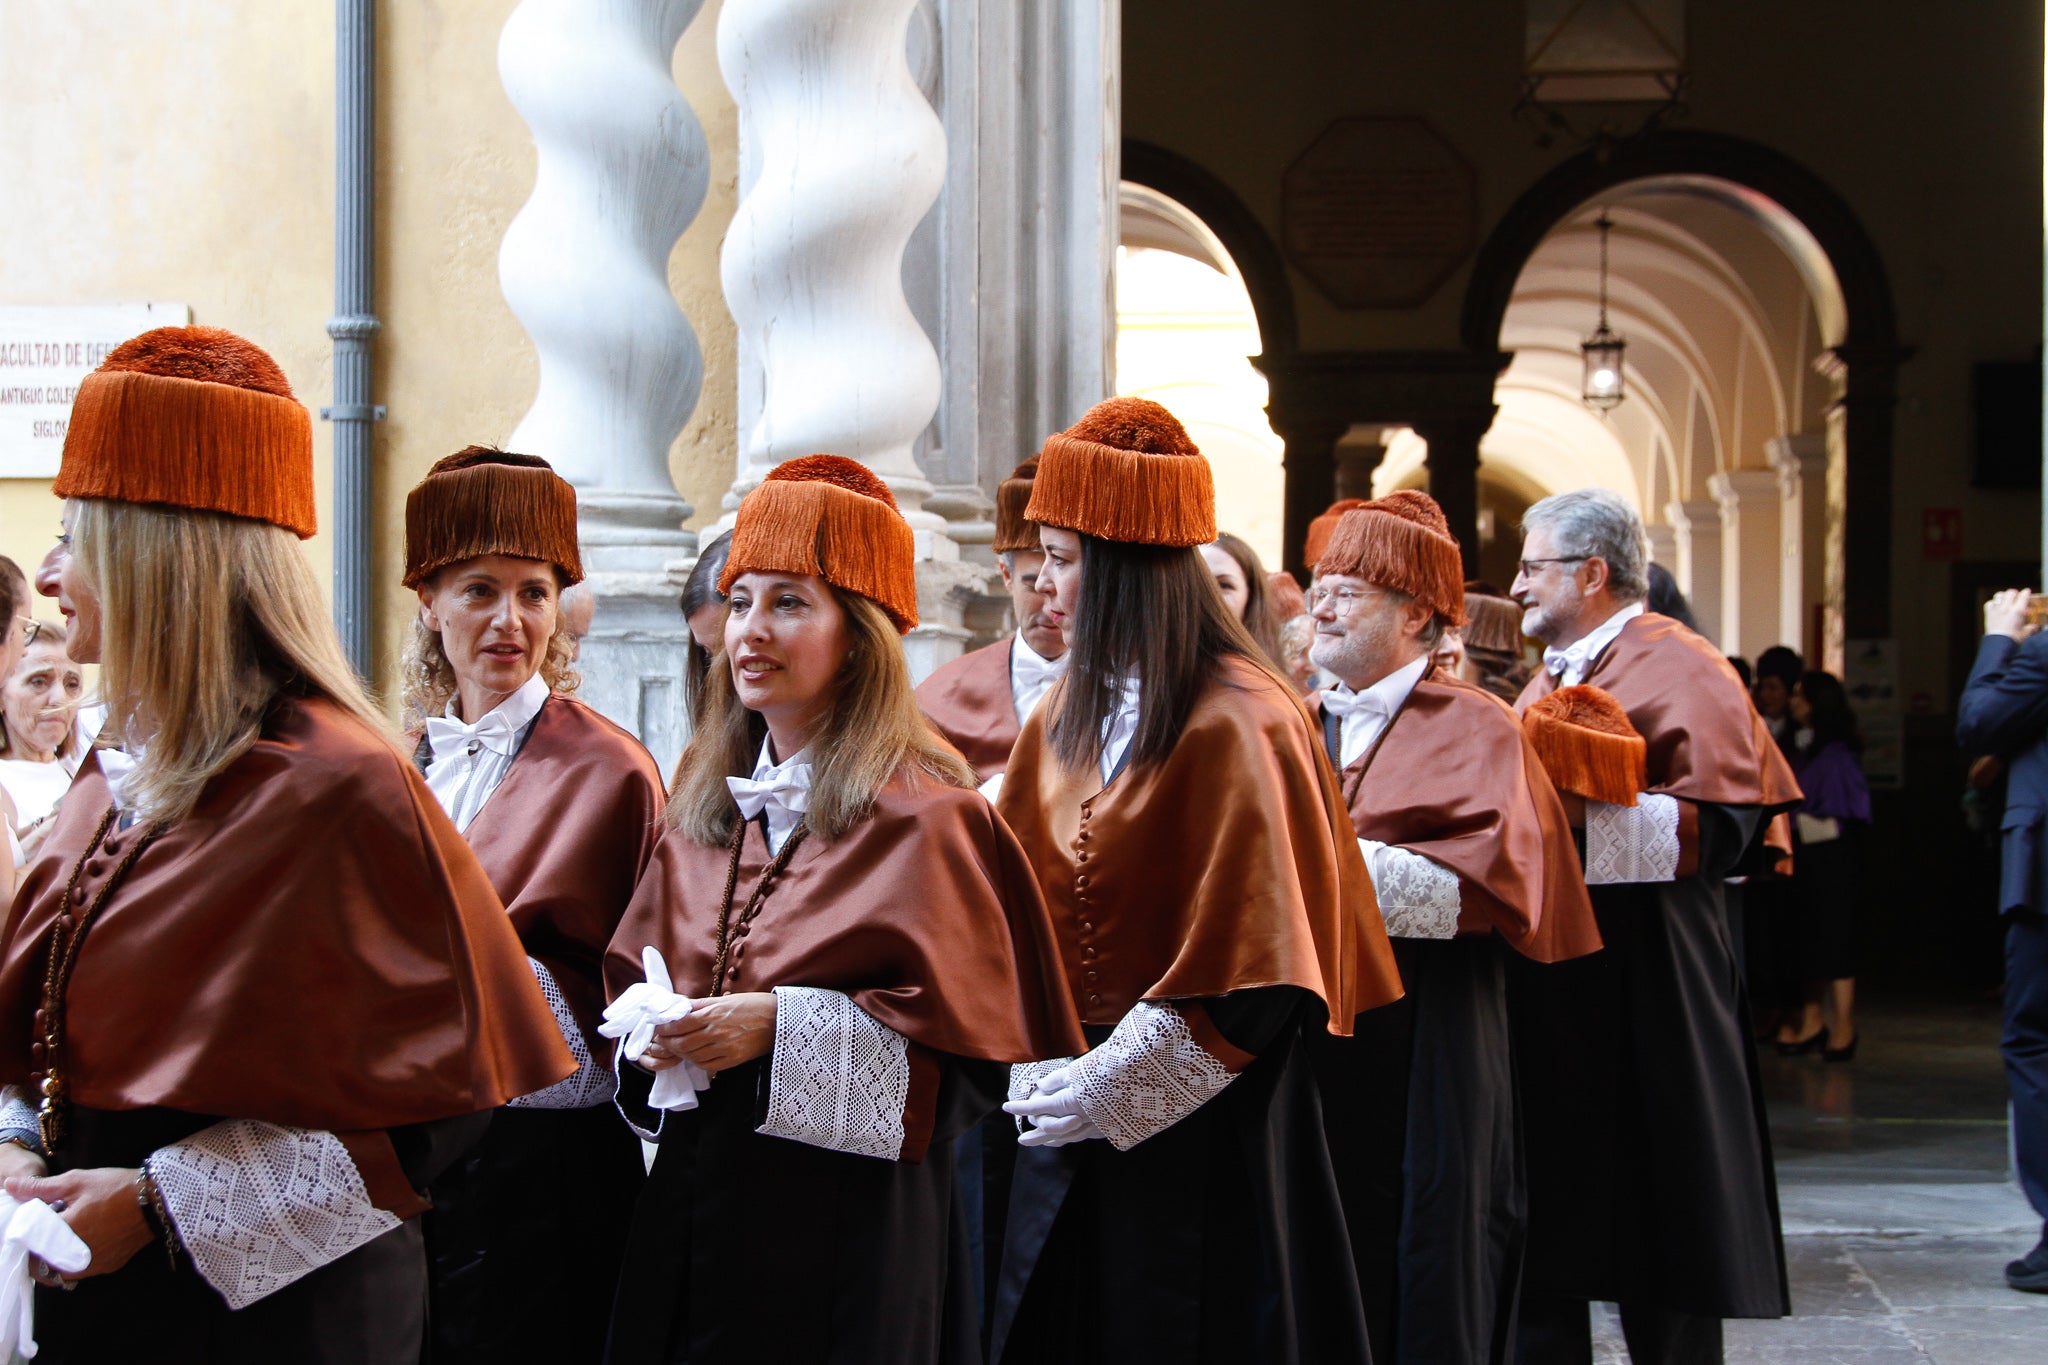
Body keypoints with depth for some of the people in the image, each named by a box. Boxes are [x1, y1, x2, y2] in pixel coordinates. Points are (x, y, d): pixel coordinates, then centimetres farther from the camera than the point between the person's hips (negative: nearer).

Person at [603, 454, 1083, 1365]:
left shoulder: (922, 820, -8)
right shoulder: (702, 812, 13)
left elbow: (969, 1041, -12)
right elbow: (632, 977, 18)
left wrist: (780, 1026, -19)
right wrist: (653, 1031, -5)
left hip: (846, 1218, -6)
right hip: (690, 1210, 6)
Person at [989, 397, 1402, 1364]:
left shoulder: (1238, 727, -14)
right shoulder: (1066, 722, 9)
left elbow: (1254, 957, -17)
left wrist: (1113, 1085, -16)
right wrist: (1040, 1072, -1)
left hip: (1198, 1130, -7)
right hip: (1072, 1116, 7)